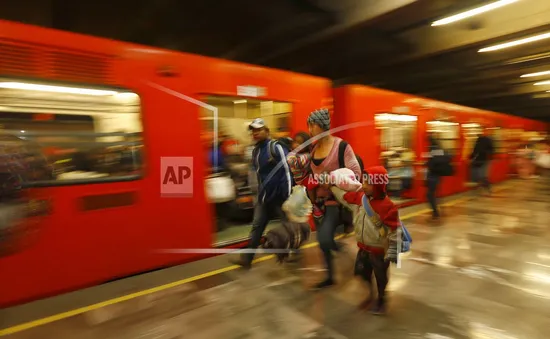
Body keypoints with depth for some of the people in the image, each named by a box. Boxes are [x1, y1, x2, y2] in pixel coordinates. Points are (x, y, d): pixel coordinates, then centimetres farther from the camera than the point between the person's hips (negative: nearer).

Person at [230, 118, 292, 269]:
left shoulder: (276, 147, -15)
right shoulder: (255, 150, 10)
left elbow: (287, 170, -17)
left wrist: (288, 195, -17)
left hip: (278, 196, -7)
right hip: (263, 197, 8)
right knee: (257, 226, 9)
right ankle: (247, 258, 16)